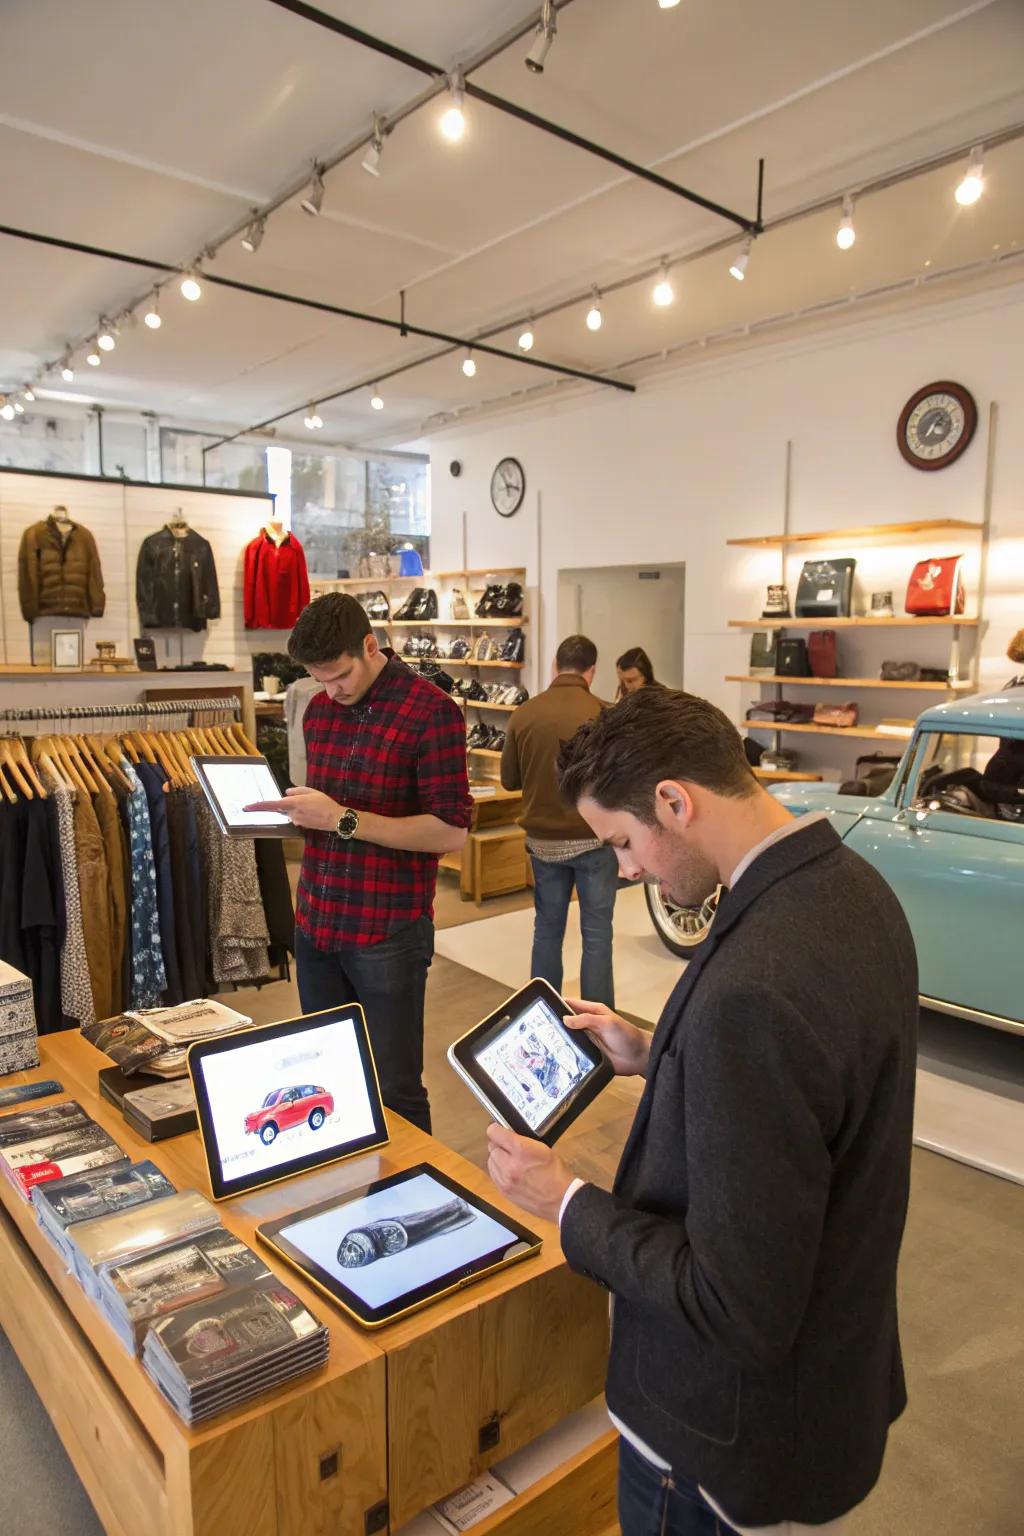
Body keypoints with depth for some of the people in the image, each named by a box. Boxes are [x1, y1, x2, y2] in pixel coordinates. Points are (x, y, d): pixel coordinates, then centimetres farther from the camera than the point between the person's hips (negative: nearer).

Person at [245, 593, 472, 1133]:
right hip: (315, 922, 6)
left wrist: (341, 819, -20)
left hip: (387, 931, -6)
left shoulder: (431, 712, -12)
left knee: (393, 1089, 6)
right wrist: (294, 810, -1)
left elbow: (450, 831, -17)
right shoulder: (319, 709, 9)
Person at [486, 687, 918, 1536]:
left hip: (744, 1429, -8)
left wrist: (568, 1201, -18)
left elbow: (738, 1310, -30)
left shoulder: (753, 989, -38)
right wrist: (656, 1057, 2)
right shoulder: (851, 884, -8)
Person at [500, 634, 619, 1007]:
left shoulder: (524, 714, -5)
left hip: (543, 840, 3)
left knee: (547, 929, 16)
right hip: (595, 839, -3)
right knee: (596, 934, 6)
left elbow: (509, 780, 4)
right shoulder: (604, 714, -14)